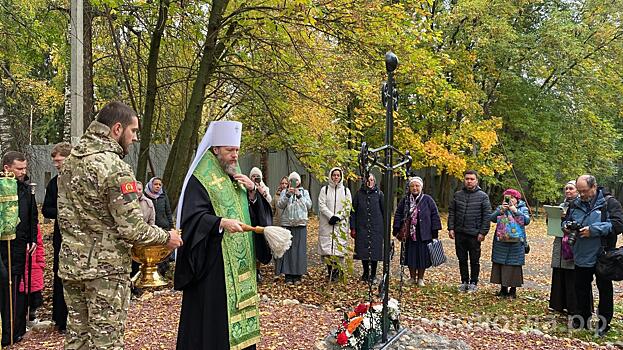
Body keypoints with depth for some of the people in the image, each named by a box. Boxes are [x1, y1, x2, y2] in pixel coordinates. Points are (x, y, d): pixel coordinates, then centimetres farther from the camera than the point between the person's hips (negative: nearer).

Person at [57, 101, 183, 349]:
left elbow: (67, 212, 14)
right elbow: (132, 229, -21)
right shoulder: (115, 168, -20)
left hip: (71, 263, 8)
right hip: (105, 267, -8)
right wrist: (167, 237, -5)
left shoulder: (72, 159, 6)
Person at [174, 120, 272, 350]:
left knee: (238, 310, 11)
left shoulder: (237, 178, 15)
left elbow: (257, 214, 13)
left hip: (239, 263, 7)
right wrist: (221, 223, -32)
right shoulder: (200, 180, -8)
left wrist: (252, 192, -5)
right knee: (212, 316, -4)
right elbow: (192, 218, -18)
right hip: (212, 263, -7)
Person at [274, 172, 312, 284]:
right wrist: (288, 195, -15)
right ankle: (288, 275, 1)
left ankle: (297, 275, 5)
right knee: (287, 248, -4)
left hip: (301, 224, 1)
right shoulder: (284, 192, 10)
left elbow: (309, 205, 1)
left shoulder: (304, 192, 13)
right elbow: (280, 205, -2)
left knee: (299, 248, -2)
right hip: (287, 224, 0)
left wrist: (299, 196, -10)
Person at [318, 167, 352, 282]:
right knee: (327, 245, -4)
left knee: (339, 246, -7)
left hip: (341, 224, 0)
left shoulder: (346, 190, 10)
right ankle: (329, 270, 3)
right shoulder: (324, 189, 8)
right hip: (326, 224, 0)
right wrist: (331, 216, -13)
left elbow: (348, 207, 4)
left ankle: (337, 270, -4)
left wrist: (338, 217, -10)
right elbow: (321, 205, -1)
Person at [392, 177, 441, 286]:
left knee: (422, 256, 3)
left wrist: (435, 233, -4)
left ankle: (420, 278, 19)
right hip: (409, 235, 2)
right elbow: (398, 215, 9)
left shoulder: (428, 200, -1)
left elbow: (435, 216, -1)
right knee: (410, 256, 8)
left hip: (424, 235, -2)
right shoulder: (405, 200, 6)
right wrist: (397, 230, 2)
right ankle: (412, 278, 23)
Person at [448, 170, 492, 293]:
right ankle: (464, 282, 23)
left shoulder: (482, 196, -2)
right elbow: (451, 212, 9)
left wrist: (483, 232, -10)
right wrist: (451, 228, 0)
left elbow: (487, 216, -4)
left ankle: (473, 283, 18)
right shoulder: (457, 195, 8)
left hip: (474, 234, -3)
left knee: (474, 261, 6)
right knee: (462, 260, 11)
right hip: (459, 233, 3)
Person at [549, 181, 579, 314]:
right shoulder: (562, 205, 18)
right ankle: (559, 304, 18)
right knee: (559, 275, 9)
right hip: (560, 244, 6)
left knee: (572, 278, -4)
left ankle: (573, 307, 3)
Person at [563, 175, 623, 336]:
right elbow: (566, 220, 18)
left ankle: (604, 323, 18)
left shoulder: (609, 202, -10)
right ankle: (583, 318, 29)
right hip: (581, 255, 5)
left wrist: (593, 230, -25)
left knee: (604, 289, 7)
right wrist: (567, 226, -6)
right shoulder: (575, 204, 6)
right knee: (581, 287, 15)